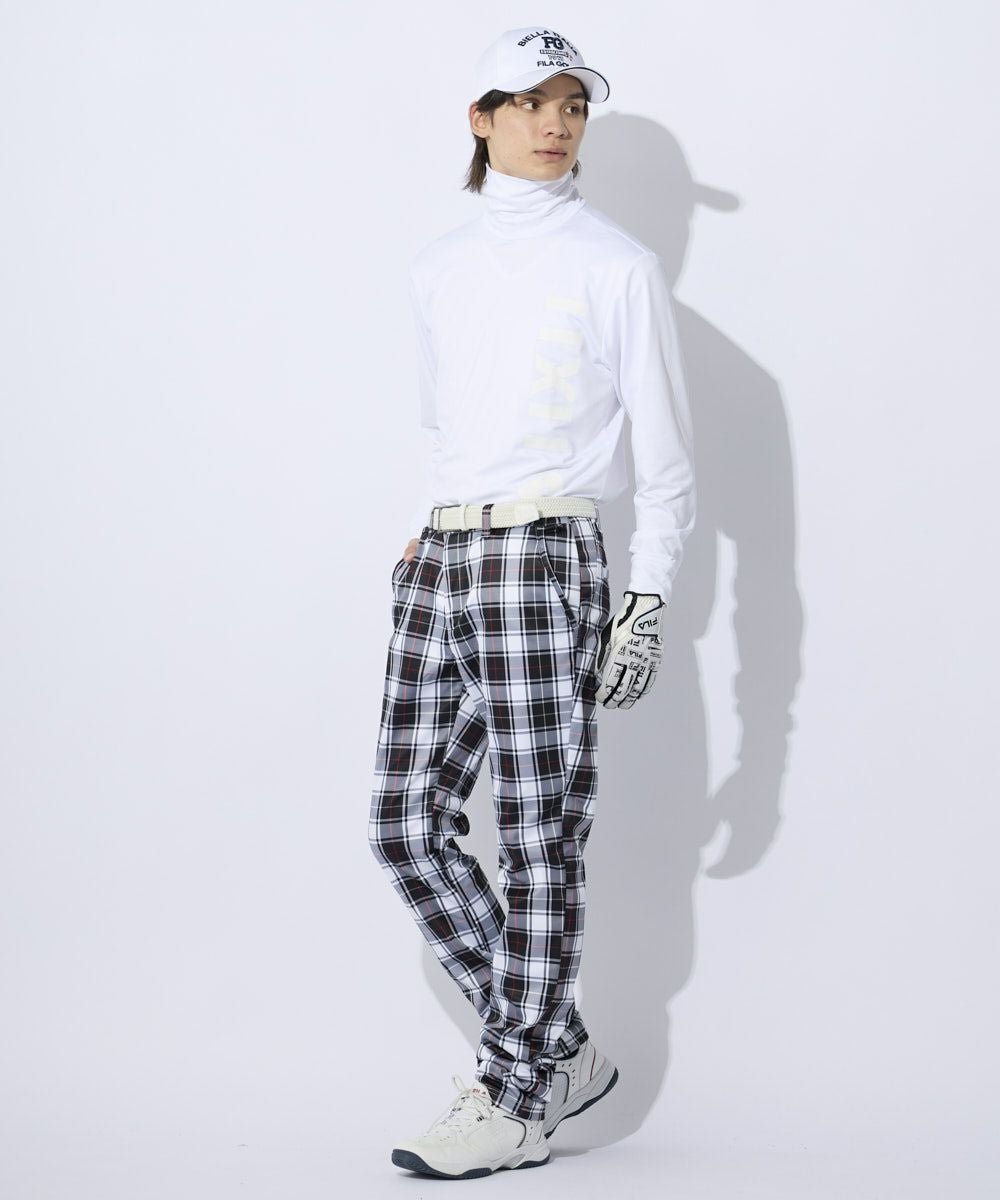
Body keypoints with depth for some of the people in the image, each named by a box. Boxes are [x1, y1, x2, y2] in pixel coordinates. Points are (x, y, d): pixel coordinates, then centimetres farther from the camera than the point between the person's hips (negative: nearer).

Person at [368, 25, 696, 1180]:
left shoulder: (617, 264, 0)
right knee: (407, 825, 2)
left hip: (542, 563, -6)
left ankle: (515, 1100, 5)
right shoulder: (440, 264, 16)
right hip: (440, 564, 6)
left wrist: (648, 606, -8)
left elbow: (668, 456, 0)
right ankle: (561, 1051, 15)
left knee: (538, 839, -4)